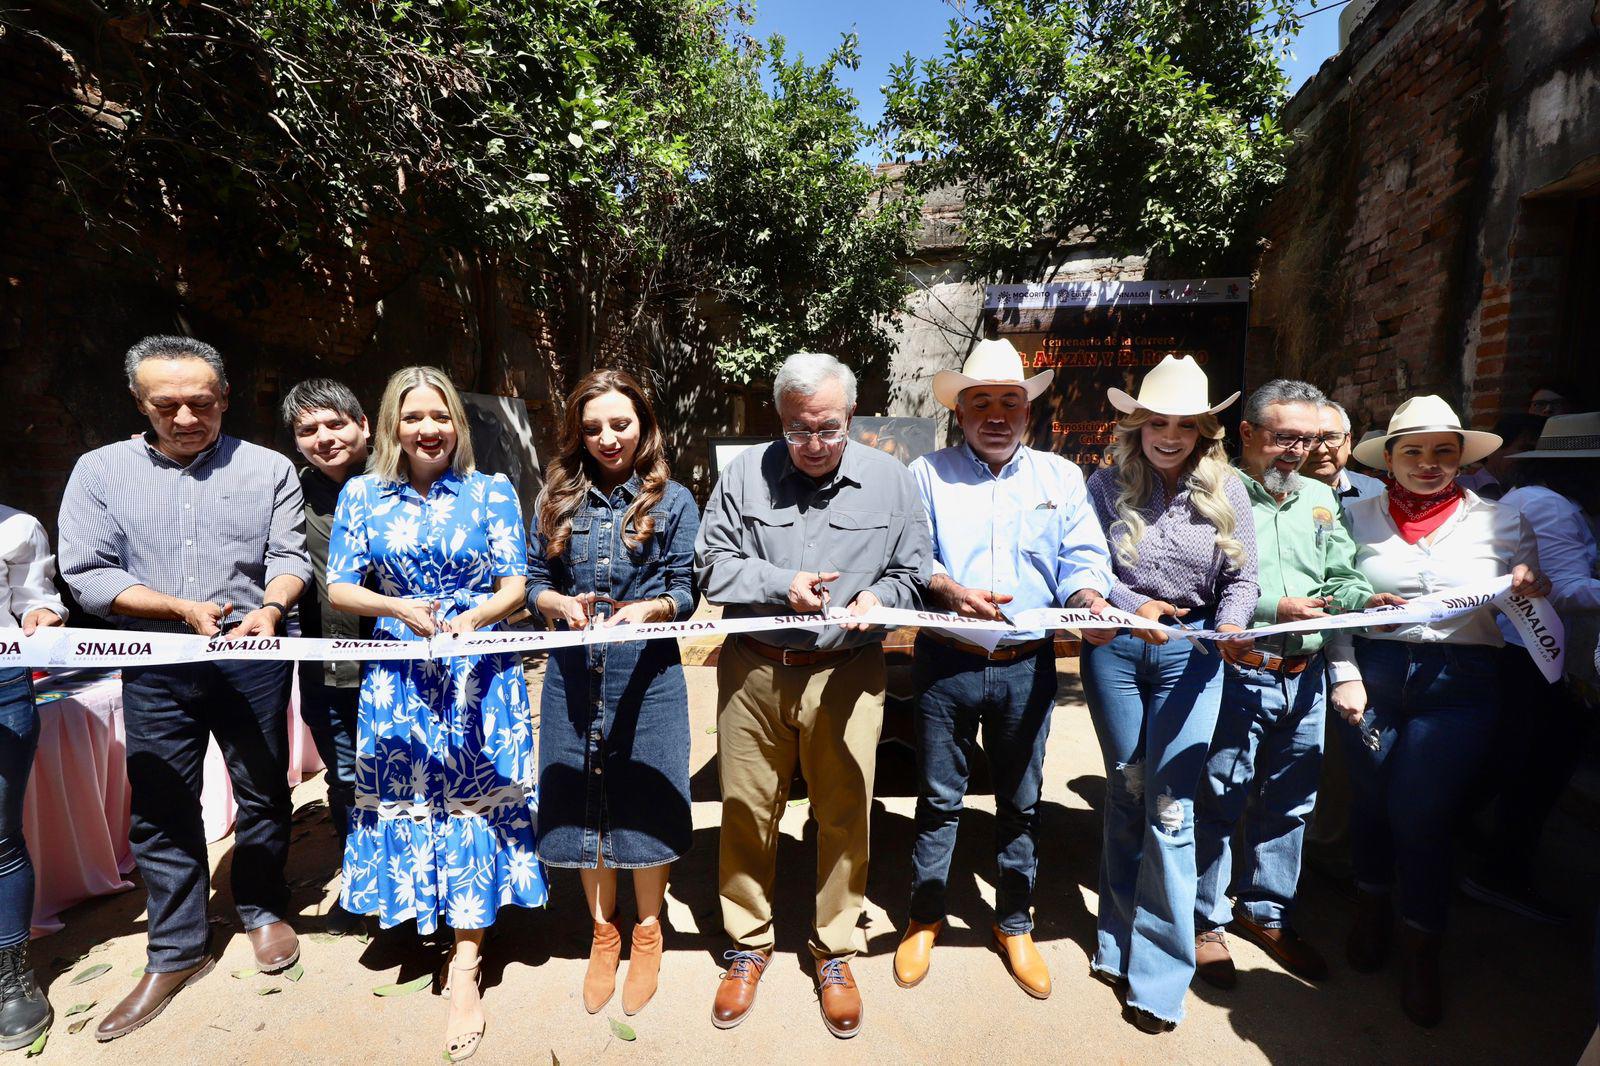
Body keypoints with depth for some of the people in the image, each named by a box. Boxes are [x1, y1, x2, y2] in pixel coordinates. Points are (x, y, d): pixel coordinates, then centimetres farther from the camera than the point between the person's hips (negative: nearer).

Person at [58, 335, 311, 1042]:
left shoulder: (268, 469, 3)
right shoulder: (100, 472, 4)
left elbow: (290, 556, -1)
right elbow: (86, 574, -2)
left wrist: (269, 608, -21)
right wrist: (184, 608, -14)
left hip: (253, 660, -1)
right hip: (155, 667, 1)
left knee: (263, 792, 10)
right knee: (160, 810, 9)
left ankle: (263, 911, 31)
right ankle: (177, 952, 25)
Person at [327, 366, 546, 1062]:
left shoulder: (491, 492, 1)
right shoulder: (362, 495, 5)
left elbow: (514, 585, -2)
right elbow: (339, 587, 3)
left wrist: (473, 617, -21)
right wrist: (402, 608, -14)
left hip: (479, 673, -1)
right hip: (399, 677, 2)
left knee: (474, 799, 1)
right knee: (408, 797, 8)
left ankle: (465, 965, 12)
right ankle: (421, 911, 32)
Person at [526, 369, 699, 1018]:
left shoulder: (672, 501, 0)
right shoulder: (559, 499, 8)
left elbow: (684, 593, -3)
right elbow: (533, 581, 7)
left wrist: (648, 609, -23)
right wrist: (561, 602, -13)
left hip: (646, 673, -2)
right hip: (574, 673, 3)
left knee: (645, 804, 7)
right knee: (582, 803, 13)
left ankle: (647, 932, 32)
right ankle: (604, 932, 36)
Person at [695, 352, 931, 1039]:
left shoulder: (890, 480, 3)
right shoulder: (746, 473, 3)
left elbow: (915, 573, 7)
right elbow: (712, 564, 1)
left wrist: (878, 598, -13)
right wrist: (783, 585, -12)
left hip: (846, 674, 0)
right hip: (752, 670, 1)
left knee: (844, 817, 10)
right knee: (746, 812, 12)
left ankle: (835, 950, 34)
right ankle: (749, 943, 36)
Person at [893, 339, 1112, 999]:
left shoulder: (1060, 477, 8)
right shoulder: (928, 474, 2)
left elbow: (1084, 558, 1)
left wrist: (1087, 596, -20)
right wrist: (949, 590, -23)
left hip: (1027, 666, 2)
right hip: (946, 662, -1)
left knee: (1021, 801, 15)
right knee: (938, 797, 11)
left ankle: (1014, 924, 36)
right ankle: (925, 917, 32)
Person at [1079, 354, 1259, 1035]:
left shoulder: (1225, 489, 2)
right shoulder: (1108, 484, -2)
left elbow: (1242, 578, 2)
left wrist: (1232, 626, -16)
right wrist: (1135, 606, -21)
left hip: (1191, 650, 0)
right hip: (1116, 645, 1)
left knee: (1170, 805, -3)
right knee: (1126, 790, 12)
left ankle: (1159, 975, 12)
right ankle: (1119, 941, 32)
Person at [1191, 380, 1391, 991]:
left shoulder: (1320, 499, 14)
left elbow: (1339, 579, 14)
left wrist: (1364, 599, -6)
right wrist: (1271, 608, -21)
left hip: (1305, 677, 7)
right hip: (1237, 673, -7)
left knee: (1290, 803, 17)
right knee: (1219, 802, 4)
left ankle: (1265, 912, 36)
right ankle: (1205, 921, 23)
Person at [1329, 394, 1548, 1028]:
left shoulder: (1500, 521, 4)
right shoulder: (1360, 518, 3)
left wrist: (1527, 596, -16)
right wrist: (1344, 677, -6)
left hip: (1460, 685, 0)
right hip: (1375, 674, 1)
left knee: (1421, 815, 0)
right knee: (1371, 802, 12)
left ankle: (1422, 955, 23)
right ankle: (1372, 911, 39)